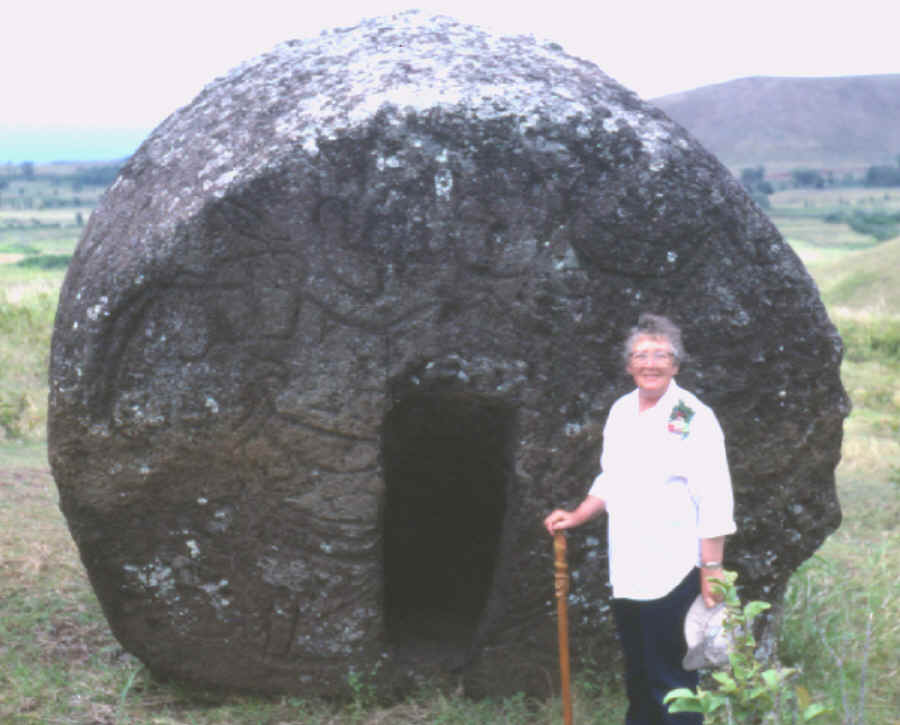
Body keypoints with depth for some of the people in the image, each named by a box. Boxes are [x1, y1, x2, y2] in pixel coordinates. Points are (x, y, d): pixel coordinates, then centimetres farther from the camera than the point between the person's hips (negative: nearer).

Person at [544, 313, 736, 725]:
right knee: (637, 676, 17)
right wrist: (577, 517, 10)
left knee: (671, 682, -2)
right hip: (626, 573, 7)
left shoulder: (693, 418, -11)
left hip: (673, 575, -7)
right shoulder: (620, 412, 10)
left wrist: (712, 571, -17)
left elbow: (714, 504, -14)